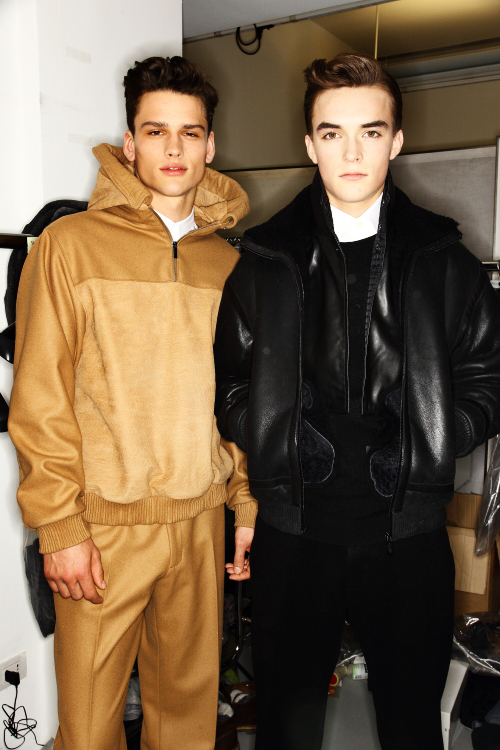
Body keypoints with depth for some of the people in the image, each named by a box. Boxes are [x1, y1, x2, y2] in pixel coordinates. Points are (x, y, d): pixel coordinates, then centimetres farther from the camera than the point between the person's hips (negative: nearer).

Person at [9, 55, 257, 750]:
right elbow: (39, 398, -8)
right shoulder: (71, 243, -4)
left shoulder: (227, 262, 8)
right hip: (103, 526, -3)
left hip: (200, 521, 4)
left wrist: (247, 508, 9)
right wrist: (59, 528, -11)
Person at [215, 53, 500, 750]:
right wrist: (281, 437, -9)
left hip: (408, 533, 0)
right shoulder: (265, 261, 3)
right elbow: (226, 381, 7)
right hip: (294, 530, 0)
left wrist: (427, 439, -7)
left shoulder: (442, 258, 3)